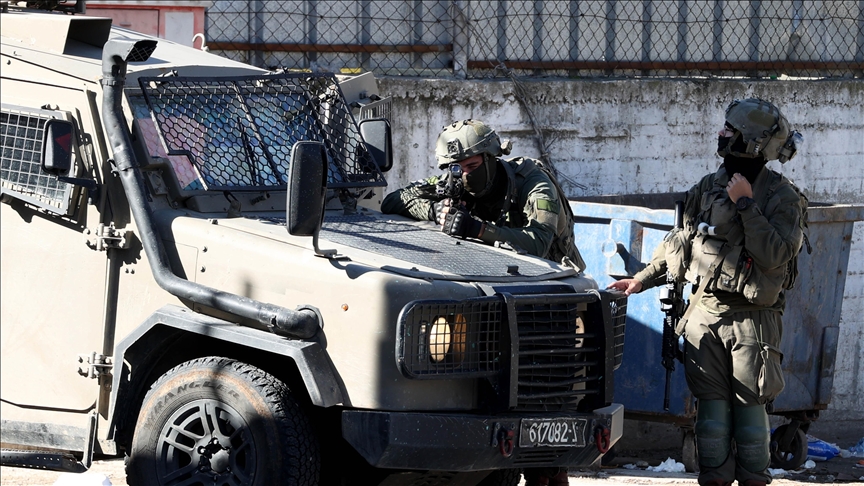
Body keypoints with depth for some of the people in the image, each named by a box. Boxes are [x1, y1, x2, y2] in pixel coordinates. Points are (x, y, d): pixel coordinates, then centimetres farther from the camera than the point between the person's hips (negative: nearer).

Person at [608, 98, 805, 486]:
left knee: (750, 406, -1)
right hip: (705, 313, 4)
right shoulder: (708, 189, 8)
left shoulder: (782, 197, -6)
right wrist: (643, 279, 19)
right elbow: (681, 243, 21)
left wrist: (746, 205, -18)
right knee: (712, 405, 3)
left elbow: (775, 257, -19)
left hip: (752, 319, -4)